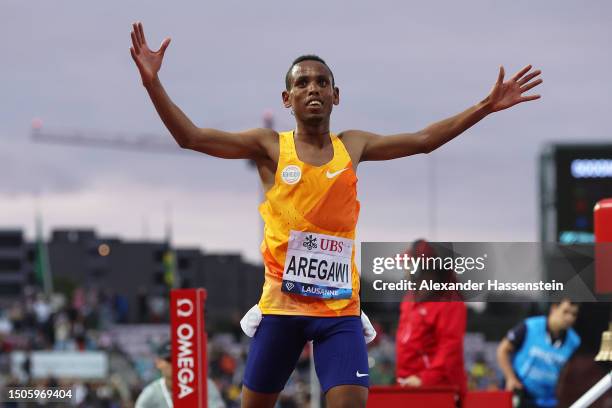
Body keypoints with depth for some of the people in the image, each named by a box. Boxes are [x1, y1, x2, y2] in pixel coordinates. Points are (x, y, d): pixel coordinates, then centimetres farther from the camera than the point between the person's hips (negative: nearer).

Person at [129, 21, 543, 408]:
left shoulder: (352, 146, 10)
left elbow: (423, 140, 18)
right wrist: (152, 81, -17)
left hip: (340, 307, 1)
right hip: (281, 304, -1)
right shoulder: (269, 147, 1)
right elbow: (190, 136, -5)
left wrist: (486, 106, 15)